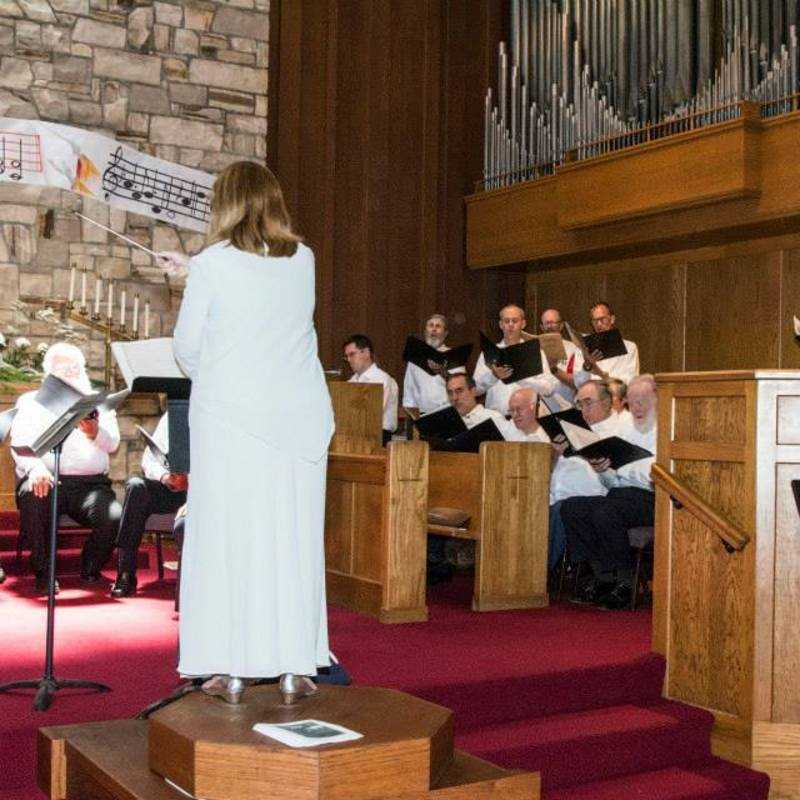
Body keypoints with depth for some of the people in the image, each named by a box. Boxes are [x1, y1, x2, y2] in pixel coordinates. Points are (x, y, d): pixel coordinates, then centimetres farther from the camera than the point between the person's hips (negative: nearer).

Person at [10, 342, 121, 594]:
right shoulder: (30, 401, 17)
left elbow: (112, 444, 3)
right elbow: (20, 442, -2)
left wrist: (94, 432, -23)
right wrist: (35, 467, -25)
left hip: (91, 483, 1)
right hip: (46, 480, -1)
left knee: (113, 517, -27)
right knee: (31, 496, -35)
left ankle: (90, 569, 4)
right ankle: (43, 572, -16)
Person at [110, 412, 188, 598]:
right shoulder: (170, 417, 15)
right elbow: (149, 458, 12)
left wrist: (191, 480, -24)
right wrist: (164, 476, -9)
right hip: (168, 488, 5)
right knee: (136, 486, -26)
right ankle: (126, 574, -27)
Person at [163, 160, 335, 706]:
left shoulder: (211, 265, -5)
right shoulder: (303, 260, 6)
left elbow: (187, 345, 0)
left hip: (228, 413, -3)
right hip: (300, 413, 3)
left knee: (229, 535, 4)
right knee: (293, 537, 6)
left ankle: (231, 670, 8)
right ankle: (295, 669, 10)